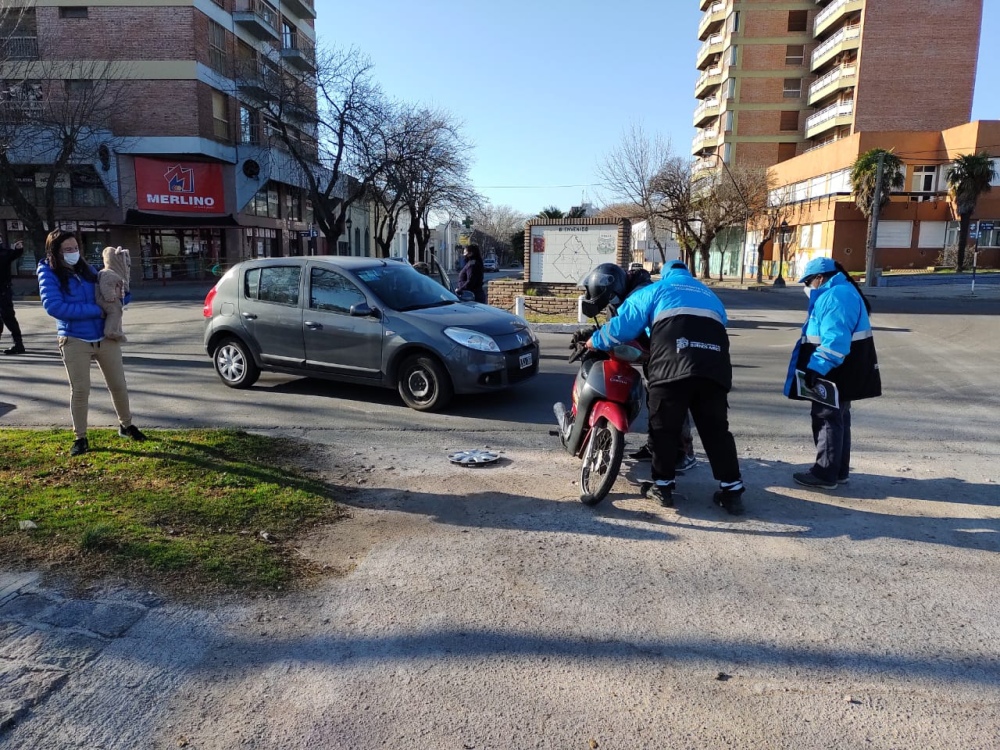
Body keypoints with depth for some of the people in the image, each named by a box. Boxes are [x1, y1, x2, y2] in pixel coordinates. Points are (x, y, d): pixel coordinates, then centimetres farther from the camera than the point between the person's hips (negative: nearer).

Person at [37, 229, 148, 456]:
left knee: (118, 385, 11)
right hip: (74, 341, -4)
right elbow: (53, 305, -20)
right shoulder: (49, 273, -6)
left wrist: (121, 294, -9)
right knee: (80, 391, 2)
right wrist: (94, 310, -20)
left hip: (106, 337, 4)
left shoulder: (87, 269, 8)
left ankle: (126, 425, 30)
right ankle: (80, 438, 16)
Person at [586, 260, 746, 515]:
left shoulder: (656, 289, 24)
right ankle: (732, 490, 11)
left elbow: (624, 323, 16)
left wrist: (596, 341, 32)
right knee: (716, 428, 11)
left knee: (664, 426, 9)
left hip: (672, 366, -3)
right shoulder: (710, 296, 37)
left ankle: (662, 486, 15)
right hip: (714, 367, 4)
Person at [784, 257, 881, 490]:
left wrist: (817, 368, -29)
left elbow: (835, 340, -29)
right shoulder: (838, 293, 15)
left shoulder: (837, 296, -21)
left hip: (836, 372, -11)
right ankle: (839, 471, 26)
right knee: (837, 418, 16)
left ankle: (826, 475, 4)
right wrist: (817, 367, 22)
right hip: (840, 371, 11)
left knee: (827, 419, -4)